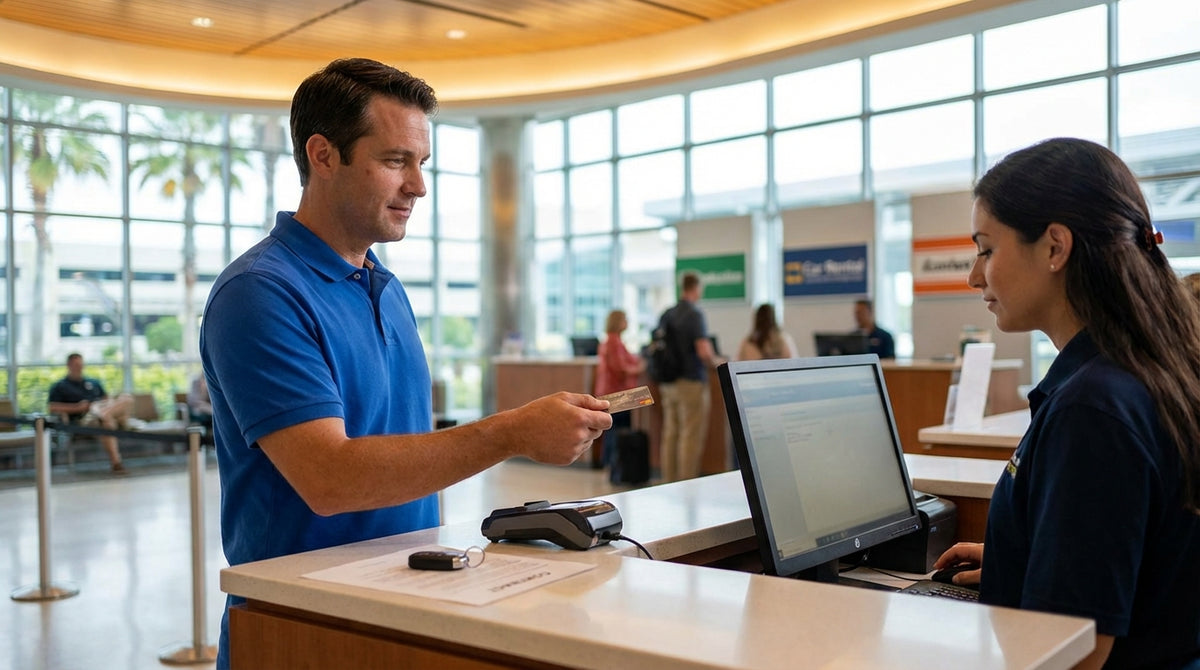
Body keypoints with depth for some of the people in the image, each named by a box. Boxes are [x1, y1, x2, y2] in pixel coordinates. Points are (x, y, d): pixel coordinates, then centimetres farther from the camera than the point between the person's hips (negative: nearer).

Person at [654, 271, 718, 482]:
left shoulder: (665, 315, 9)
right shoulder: (695, 314, -13)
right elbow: (704, 351, -21)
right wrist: (714, 362, -1)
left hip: (668, 383, 7)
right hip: (691, 382, -7)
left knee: (670, 434, 10)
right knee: (691, 436, -2)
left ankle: (669, 482, 15)